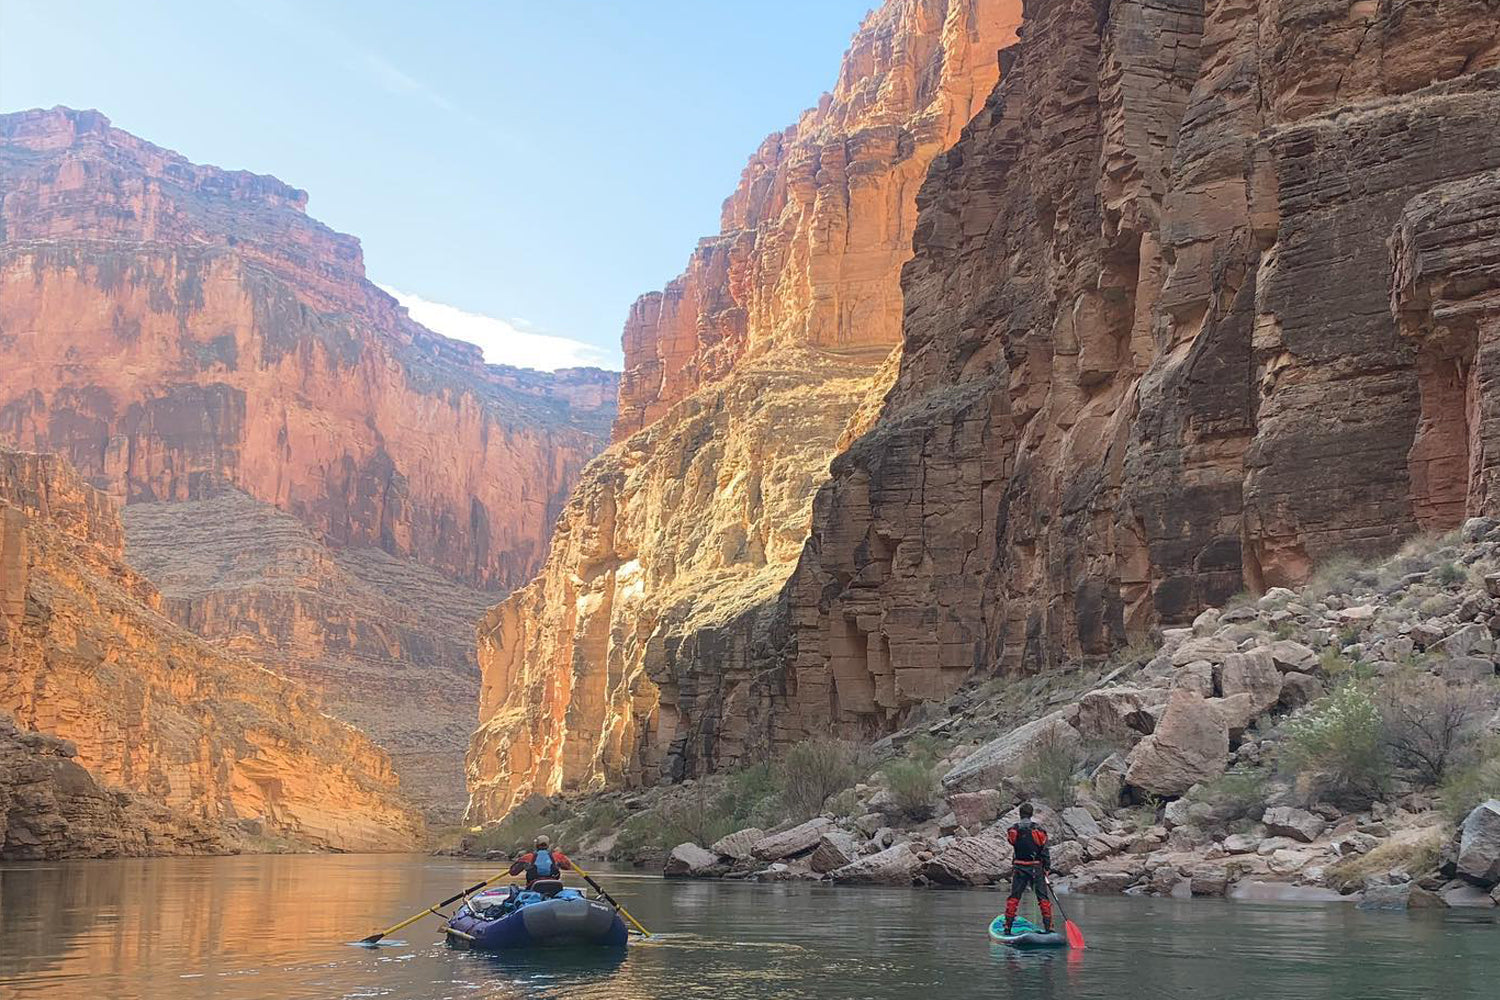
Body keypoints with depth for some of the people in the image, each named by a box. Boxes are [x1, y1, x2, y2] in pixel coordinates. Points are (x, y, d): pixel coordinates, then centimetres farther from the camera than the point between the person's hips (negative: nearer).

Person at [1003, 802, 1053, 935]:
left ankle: (1007, 927, 9)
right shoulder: (1038, 828, -6)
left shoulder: (1013, 829, -1)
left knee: (1014, 896, 9)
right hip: (1036, 867, -2)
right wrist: (1047, 867, 1)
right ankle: (1048, 927, 1)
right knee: (1043, 897, 4)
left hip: (1019, 867, 2)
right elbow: (1044, 850, -5)